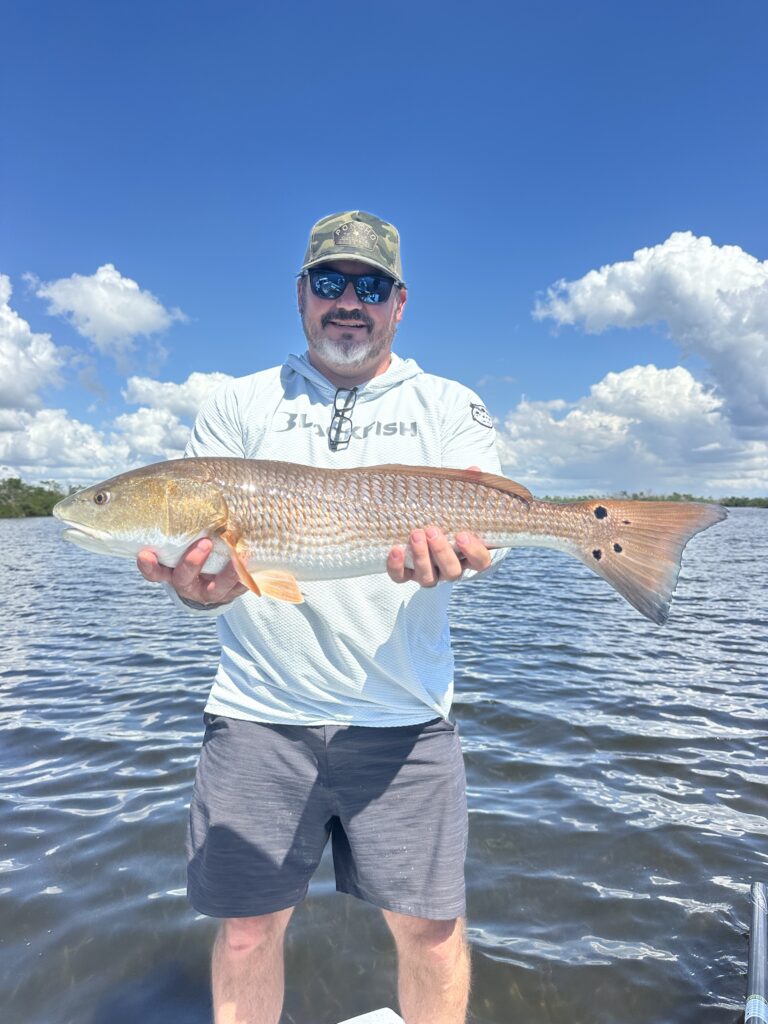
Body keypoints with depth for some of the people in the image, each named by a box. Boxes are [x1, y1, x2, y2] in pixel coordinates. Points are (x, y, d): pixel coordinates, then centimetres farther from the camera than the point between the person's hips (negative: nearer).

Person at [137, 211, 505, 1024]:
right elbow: (193, 547, 1)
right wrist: (200, 588, -22)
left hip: (404, 717, 0)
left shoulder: (452, 408, 7)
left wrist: (449, 547, -31)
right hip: (259, 712, 1)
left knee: (429, 925, 10)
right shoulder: (238, 406, 8)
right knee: (248, 928, 12)